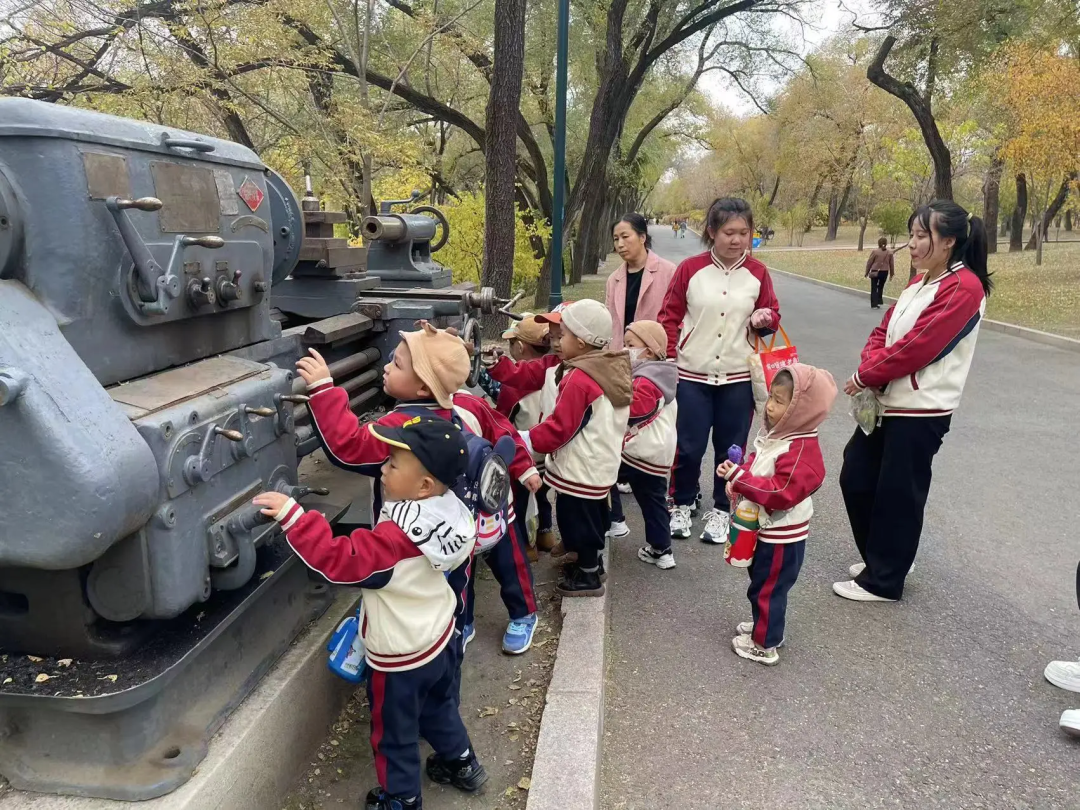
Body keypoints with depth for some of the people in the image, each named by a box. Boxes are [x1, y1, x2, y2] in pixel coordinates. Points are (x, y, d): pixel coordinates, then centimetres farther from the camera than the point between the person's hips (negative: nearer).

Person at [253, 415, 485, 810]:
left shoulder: (399, 535, -37)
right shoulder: (445, 509, -14)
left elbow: (340, 560, -39)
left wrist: (292, 515, -42)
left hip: (400, 656, -7)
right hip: (437, 635, 8)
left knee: (395, 732, 18)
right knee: (439, 706, 32)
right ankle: (462, 764, 51)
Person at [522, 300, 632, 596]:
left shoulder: (579, 379, -26)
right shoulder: (614, 369, 3)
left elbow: (559, 428, -24)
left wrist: (524, 439, -16)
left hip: (580, 470, -10)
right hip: (600, 466, 10)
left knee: (578, 520, 6)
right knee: (592, 517, 25)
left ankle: (588, 576, 19)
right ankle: (592, 562, 42)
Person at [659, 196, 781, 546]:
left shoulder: (758, 273, 1)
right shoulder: (690, 269, -3)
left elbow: (772, 317, 9)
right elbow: (669, 317, 2)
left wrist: (763, 320, -14)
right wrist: (669, 361, -4)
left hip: (739, 378, 1)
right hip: (691, 375, -1)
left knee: (731, 449, 9)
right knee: (688, 447, 4)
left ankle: (721, 510, 26)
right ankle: (682, 504, 26)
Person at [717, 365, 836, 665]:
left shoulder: (801, 451, -29)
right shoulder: (777, 434, 1)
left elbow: (781, 493, -33)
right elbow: (757, 464, 13)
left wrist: (740, 478, -31)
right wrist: (737, 477, -7)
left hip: (781, 536, -9)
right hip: (767, 529, 9)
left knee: (767, 588, 5)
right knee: (764, 583, 25)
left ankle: (764, 645, 21)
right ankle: (766, 626, 43)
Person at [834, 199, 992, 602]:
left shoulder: (964, 288, -16)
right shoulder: (920, 282, 13)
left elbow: (916, 347, -21)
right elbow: (884, 331, 11)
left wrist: (865, 377, -11)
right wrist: (868, 371, -8)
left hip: (920, 412, -9)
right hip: (887, 403, 9)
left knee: (897, 495, 2)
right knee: (855, 478, 14)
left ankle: (882, 581, 18)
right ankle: (877, 560, 33)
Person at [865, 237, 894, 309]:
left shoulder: (874, 251, -8)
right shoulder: (889, 252, 1)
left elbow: (869, 262, -4)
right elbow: (891, 264, 6)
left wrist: (867, 272, 7)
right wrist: (891, 274, 17)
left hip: (875, 272, -3)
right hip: (884, 272, 3)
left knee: (874, 288, 4)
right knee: (881, 287, 19)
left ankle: (874, 304, -2)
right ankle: (879, 302, 22)